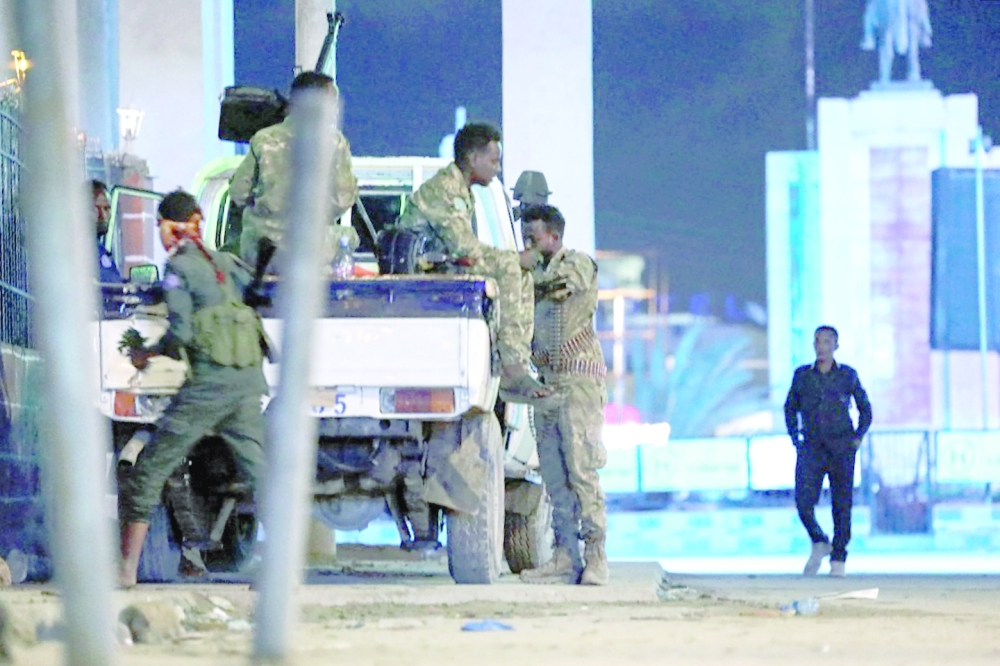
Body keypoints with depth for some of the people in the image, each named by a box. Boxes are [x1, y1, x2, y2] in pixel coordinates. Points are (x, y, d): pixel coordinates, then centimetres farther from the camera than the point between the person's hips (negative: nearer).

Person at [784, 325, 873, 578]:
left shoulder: (847, 375, 3)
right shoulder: (802, 375, 5)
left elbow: (865, 409, 14)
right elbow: (790, 408, 19)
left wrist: (858, 438, 2)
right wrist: (795, 440, 9)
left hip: (841, 448, -1)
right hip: (811, 449, 1)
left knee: (842, 505, -4)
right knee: (804, 501, -15)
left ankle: (838, 560, 6)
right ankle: (819, 544, 11)